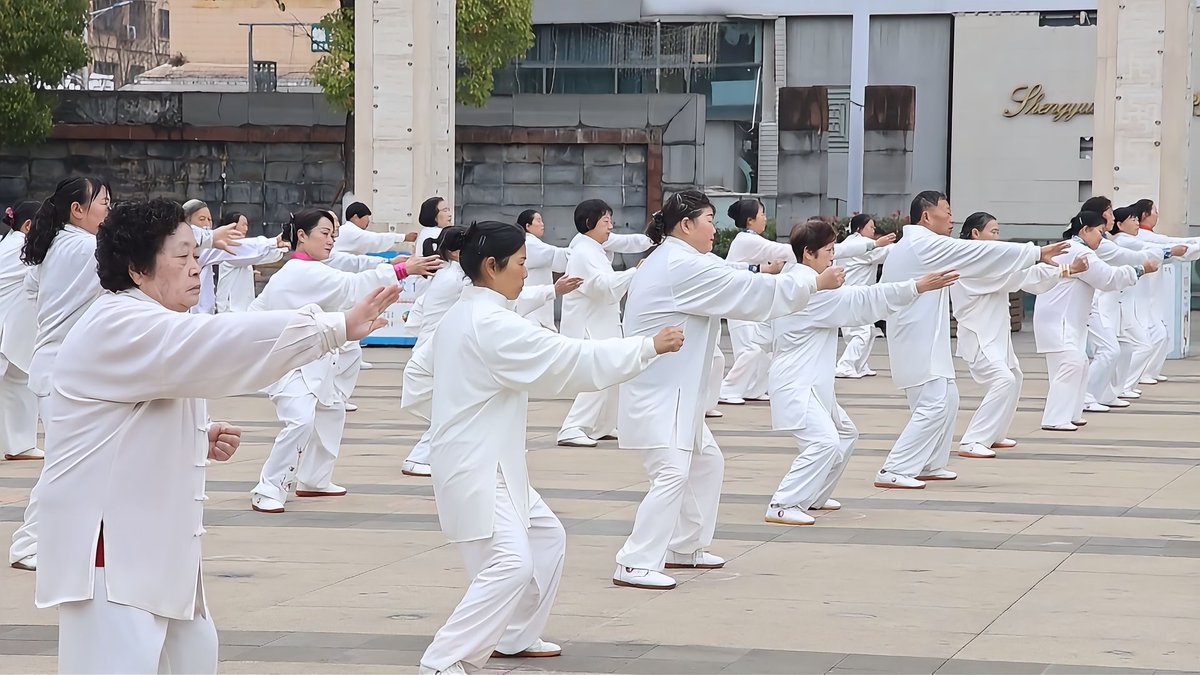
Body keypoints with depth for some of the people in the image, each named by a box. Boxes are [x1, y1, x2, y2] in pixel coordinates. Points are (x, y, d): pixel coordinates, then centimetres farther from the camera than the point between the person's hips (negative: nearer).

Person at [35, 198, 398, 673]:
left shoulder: (151, 331, 16)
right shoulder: (117, 330, -19)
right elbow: (225, 342, -29)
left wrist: (202, 444, 5)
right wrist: (338, 327, -30)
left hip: (151, 540, 11)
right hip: (107, 544, -11)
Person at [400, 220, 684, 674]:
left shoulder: (459, 317, 11)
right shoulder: (492, 325, -20)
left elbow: (422, 371, 22)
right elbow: (573, 360, -21)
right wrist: (649, 347, -15)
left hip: (492, 466, 11)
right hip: (476, 469, -11)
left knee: (547, 538, 21)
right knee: (511, 565, -21)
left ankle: (514, 638, 31)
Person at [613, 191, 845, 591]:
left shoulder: (667, 263, 17)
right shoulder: (684, 266, -17)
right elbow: (749, 293, -17)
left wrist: (760, 281, 10)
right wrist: (815, 284, -10)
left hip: (671, 392, 11)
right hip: (657, 394, -11)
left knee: (706, 463, 20)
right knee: (672, 473, -17)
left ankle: (685, 548, 28)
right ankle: (636, 565, -18)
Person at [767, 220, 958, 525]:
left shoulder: (793, 280, 14)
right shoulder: (811, 290, -19)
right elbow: (862, 302, -24)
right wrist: (918, 287, -25)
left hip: (809, 383, 11)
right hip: (797, 385, -11)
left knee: (845, 434, 23)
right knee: (824, 443, -24)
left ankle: (814, 496, 30)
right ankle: (783, 506, -22)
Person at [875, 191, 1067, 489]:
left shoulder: (904, 247, 16)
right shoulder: (927, 245, -16)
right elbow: (984, 253, -16)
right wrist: (1037, 253, -12)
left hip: (918, 339, 11)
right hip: (920, 342, -11)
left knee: (947, 399, 18)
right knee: (933, 406, -13)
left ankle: (929, 465, 26)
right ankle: (894, 471, -14)